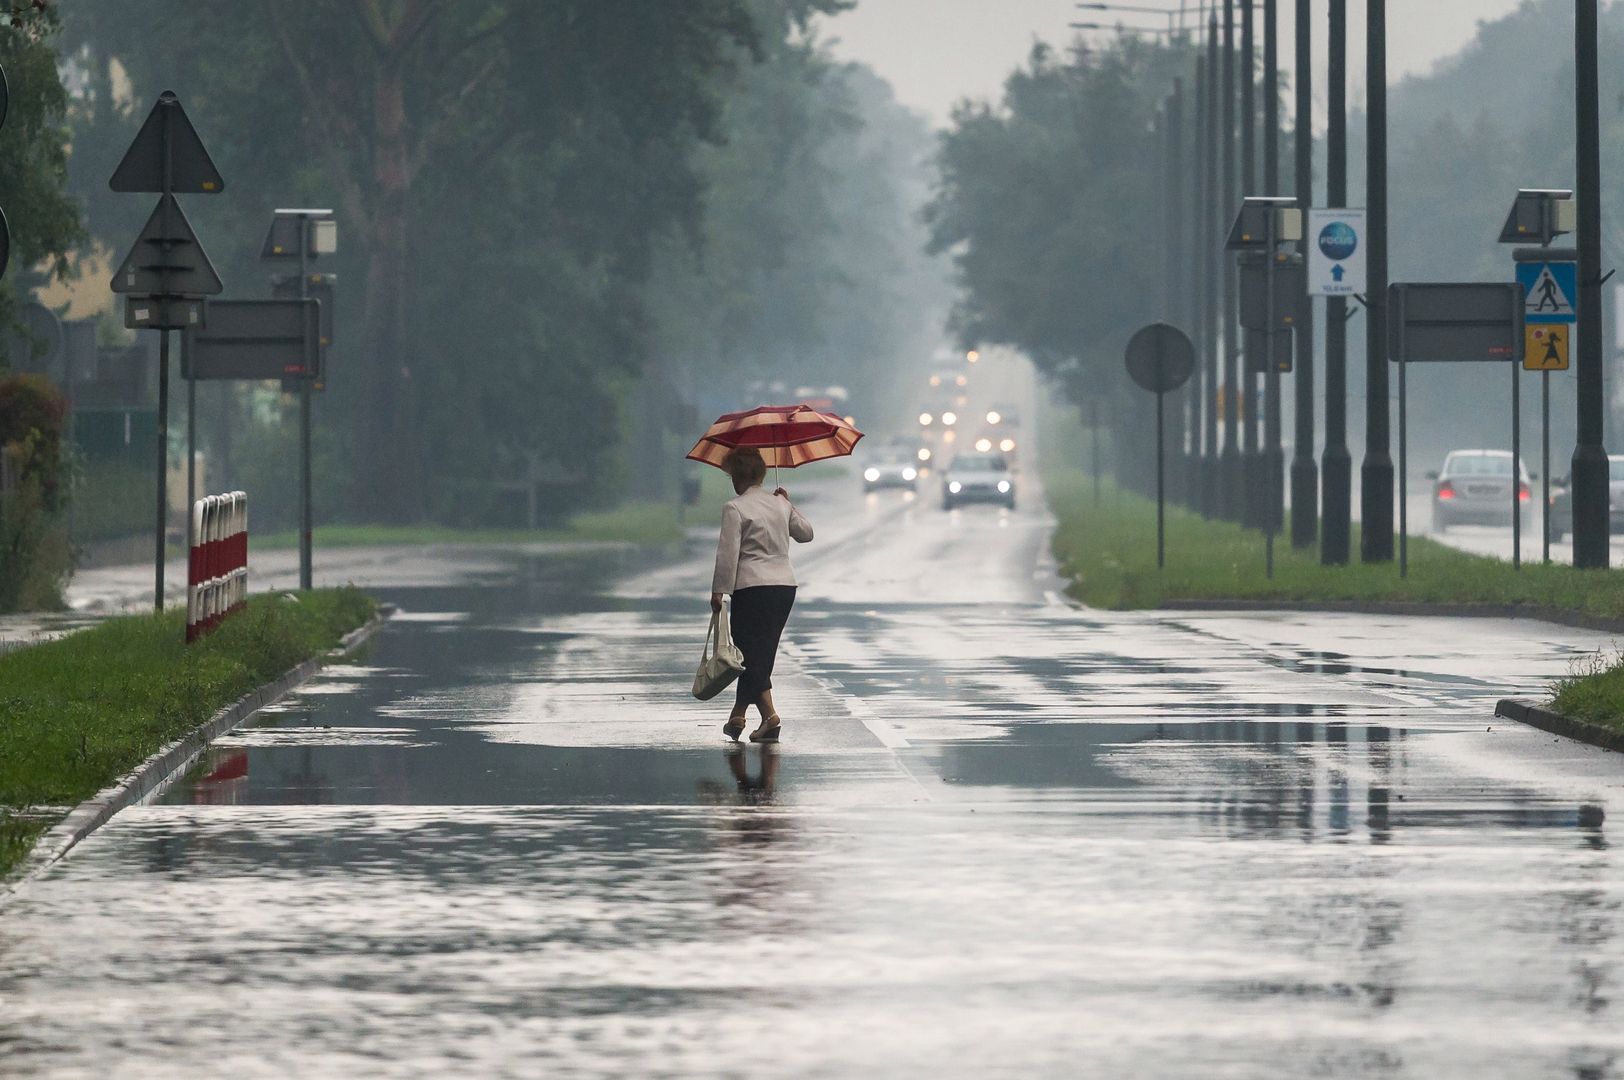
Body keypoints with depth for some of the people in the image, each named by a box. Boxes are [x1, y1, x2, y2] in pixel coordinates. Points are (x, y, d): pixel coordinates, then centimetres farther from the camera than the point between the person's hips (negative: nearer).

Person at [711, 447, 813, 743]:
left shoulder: (735, 508, -8)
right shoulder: (780, 504, 10)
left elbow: (728, 553, -12)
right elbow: (805, 533, 23)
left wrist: (719, 591, -7)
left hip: (752, 586, -6)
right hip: (785, 584, 6)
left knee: (751, 654, -2)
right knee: (763, 653, 12)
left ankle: (770, 716, -13)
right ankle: (737, 716, 15)